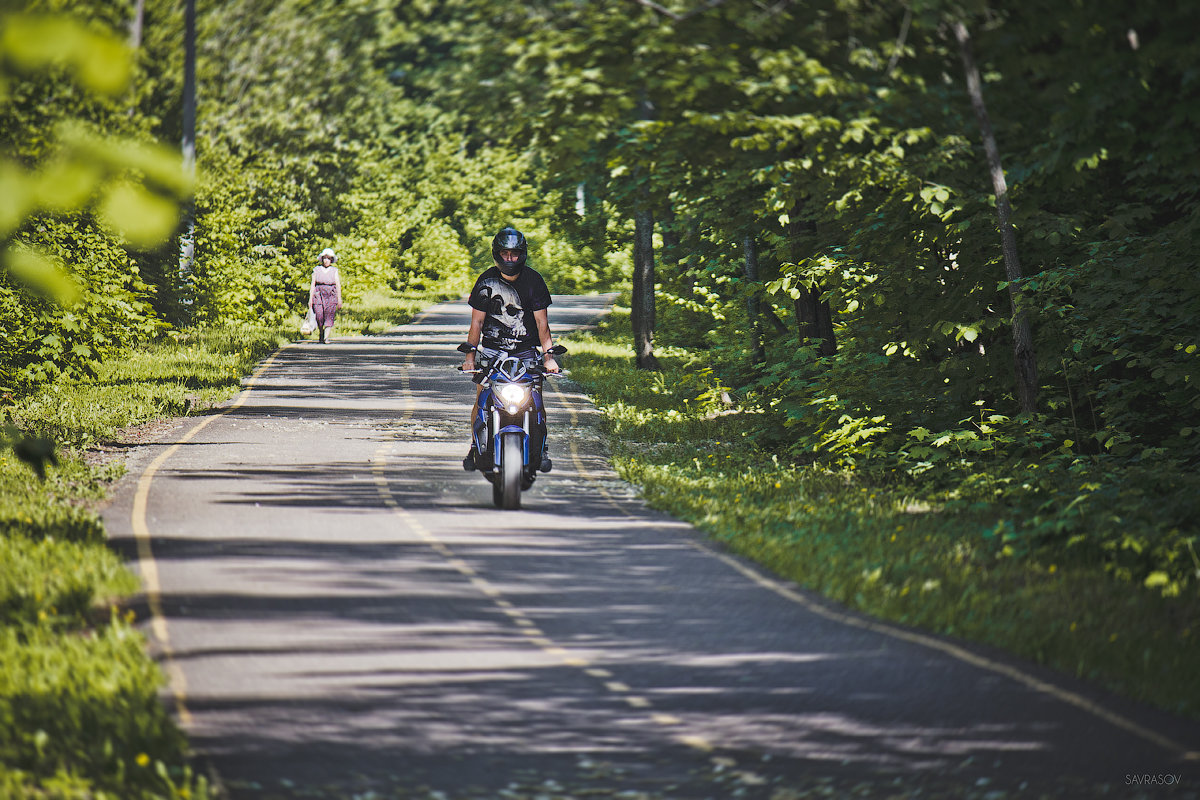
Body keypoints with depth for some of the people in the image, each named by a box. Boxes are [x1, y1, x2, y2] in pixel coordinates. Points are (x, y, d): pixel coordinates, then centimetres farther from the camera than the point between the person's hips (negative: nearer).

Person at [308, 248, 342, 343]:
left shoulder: (334, 271, 10)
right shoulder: (316, 270, 10)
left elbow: (338, 285, 6)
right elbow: (312, 284, 7)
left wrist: (339, 299, -1)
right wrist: (310, 298, 1)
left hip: (331, 296, 0)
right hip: (319, 295, 0)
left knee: (329, 317, -12)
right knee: (319, 317, -6)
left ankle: (326, 338, -17)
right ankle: (321, 334, 19)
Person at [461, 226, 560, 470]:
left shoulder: (533, 280, -2)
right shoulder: (487, 281, -2)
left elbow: (542, 322, -2)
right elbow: (477, 321, 0)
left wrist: (548, 356, -11)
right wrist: (470, 355, -10)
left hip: (525, 349, 0)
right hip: (491, 348, 0)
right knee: (482, 398, -12)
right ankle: (476, 447, 3)